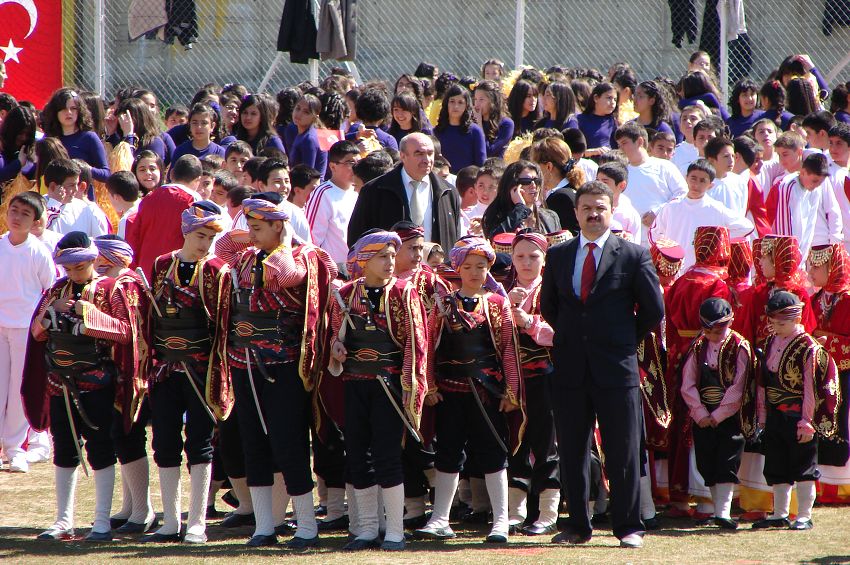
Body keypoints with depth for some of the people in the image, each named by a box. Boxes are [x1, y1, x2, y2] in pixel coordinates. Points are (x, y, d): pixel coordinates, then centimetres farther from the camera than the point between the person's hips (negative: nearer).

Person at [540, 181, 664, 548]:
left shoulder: (634, 256, 0)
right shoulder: (558, 256, 10)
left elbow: (653, 310, 3)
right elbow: (548, 306, 21)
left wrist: (626, 341, 5)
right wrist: (570, 337, 14)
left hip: (616, 367, -3)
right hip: (570, 367, 3)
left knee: (623, 453, 0)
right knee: (572, 452, 7)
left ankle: (628, 527, 5)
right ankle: (578, 525, 15)